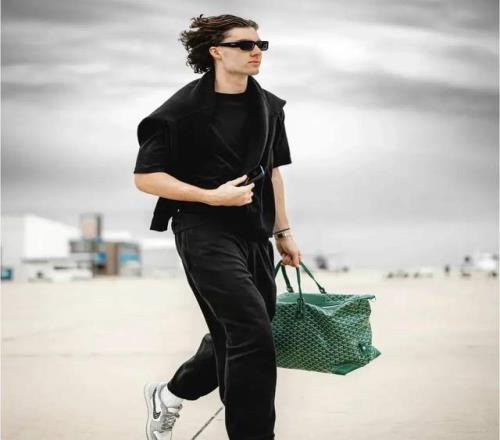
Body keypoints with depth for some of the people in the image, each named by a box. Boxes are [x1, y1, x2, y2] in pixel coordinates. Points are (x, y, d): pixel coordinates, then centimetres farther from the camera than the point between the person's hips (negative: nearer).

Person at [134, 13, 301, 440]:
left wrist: (283, 231, 17)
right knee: (252, 335, -16)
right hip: (204, 232, -7)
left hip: (254, 233, 7)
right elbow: (145, 177, -10)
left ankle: (169, 394, 37)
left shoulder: (268, 107, 9)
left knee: (234, 336, 13)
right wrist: (212, 196, -19)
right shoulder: (183, 109, -11)